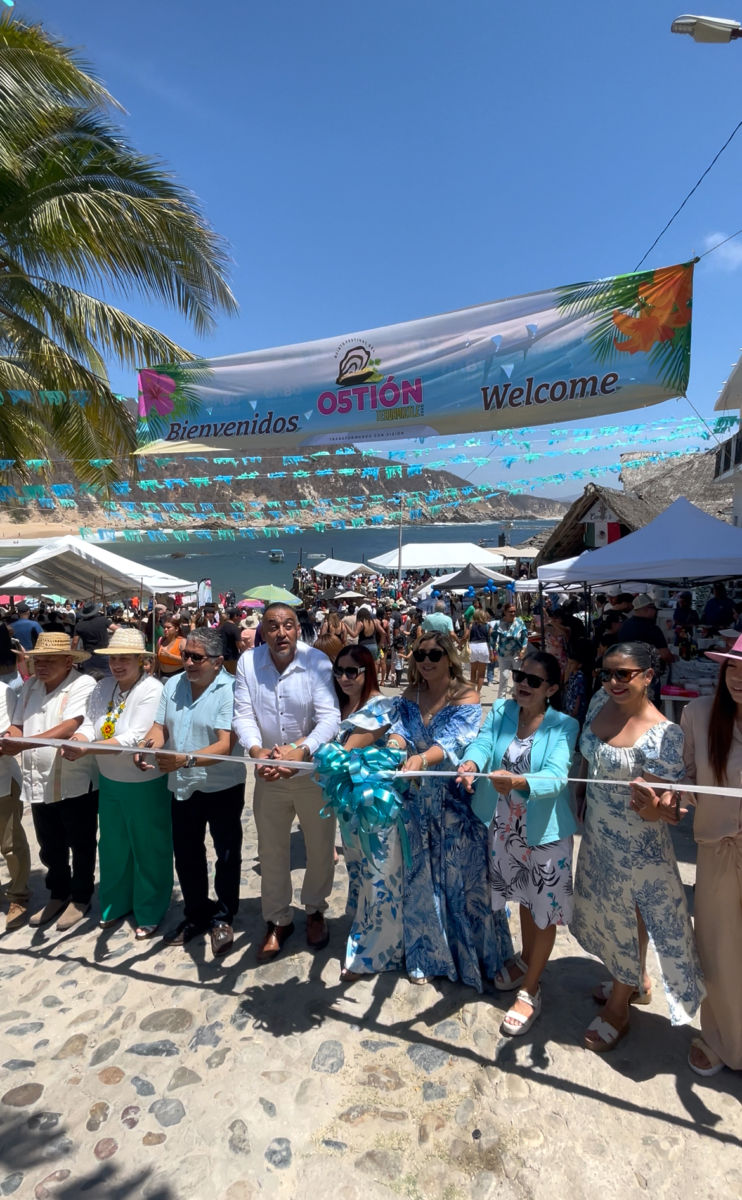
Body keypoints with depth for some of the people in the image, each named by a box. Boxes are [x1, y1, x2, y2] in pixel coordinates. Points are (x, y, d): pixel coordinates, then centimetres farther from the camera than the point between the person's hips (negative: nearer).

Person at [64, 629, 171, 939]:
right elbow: (89, 725, -5)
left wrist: (86, 749, -34)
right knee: (113, 846, 23)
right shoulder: (103, 687, -1)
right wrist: (74, 741, -26)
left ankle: (149, 913, 31)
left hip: (145, 784, -6)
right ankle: (116, 903, 46)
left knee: (148, 849, 11)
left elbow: (134, 739, -29)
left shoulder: (152, 690, -22)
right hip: (109, 782, 6)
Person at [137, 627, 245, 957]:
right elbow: (159, 727, 1)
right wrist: (148, 746, -21)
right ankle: (196, 914, 41)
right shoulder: (173, 685, 1)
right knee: (186, 855, 20)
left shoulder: (229, 691, -19)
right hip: (182, 787, 6)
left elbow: (226, 745, -25)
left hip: (222, 788, -5)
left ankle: (223, 918, 34)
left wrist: (187, 759, -38)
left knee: (227, 854, 12)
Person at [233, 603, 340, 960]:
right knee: (271, 850, 17)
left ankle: (315, 911, 43)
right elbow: (243, 715, -12)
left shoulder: (317, 662, -19)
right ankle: (277, 920, 39)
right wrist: (256, 750, -31)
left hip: (314, 770, -1)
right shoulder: (248, 662, -10)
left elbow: (330, 717, -23)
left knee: (320, 847, 16)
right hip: (269, 772, 2)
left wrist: (300, 751, -38)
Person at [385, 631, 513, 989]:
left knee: (461, 876, 6)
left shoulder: (466, 698, -14)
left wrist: (422, 758, -47)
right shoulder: (410, 696, 1)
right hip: (417, 800, 4)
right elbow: (399, 730, -11)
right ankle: (426, 953, 34)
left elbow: (453, 742, -29)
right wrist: (392, 746, -35)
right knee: (420, 875, 14)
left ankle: (468, 953, 30)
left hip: (455, 801, -4)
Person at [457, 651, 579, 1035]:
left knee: (544, 910, 12)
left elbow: (556, 776, -30)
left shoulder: (564, 726, -17)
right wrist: (470, 763, -44)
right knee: (523, 898, 25)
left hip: (545, 831, -3)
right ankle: (526, 959, 51)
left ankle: (530, 990, 34)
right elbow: (482, 743, -20)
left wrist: (516, 781, -49)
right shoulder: (500, 711, -6)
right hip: (505, 827, 4)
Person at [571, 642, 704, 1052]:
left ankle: (618, 1009, 40)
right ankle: (635, 982, 52)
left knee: (628, 916, 14)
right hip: (597, 830, 7)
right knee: (606, 908, 24)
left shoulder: (662, 735, -26)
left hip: (635, 843, -7)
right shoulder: (601, 701, -7)